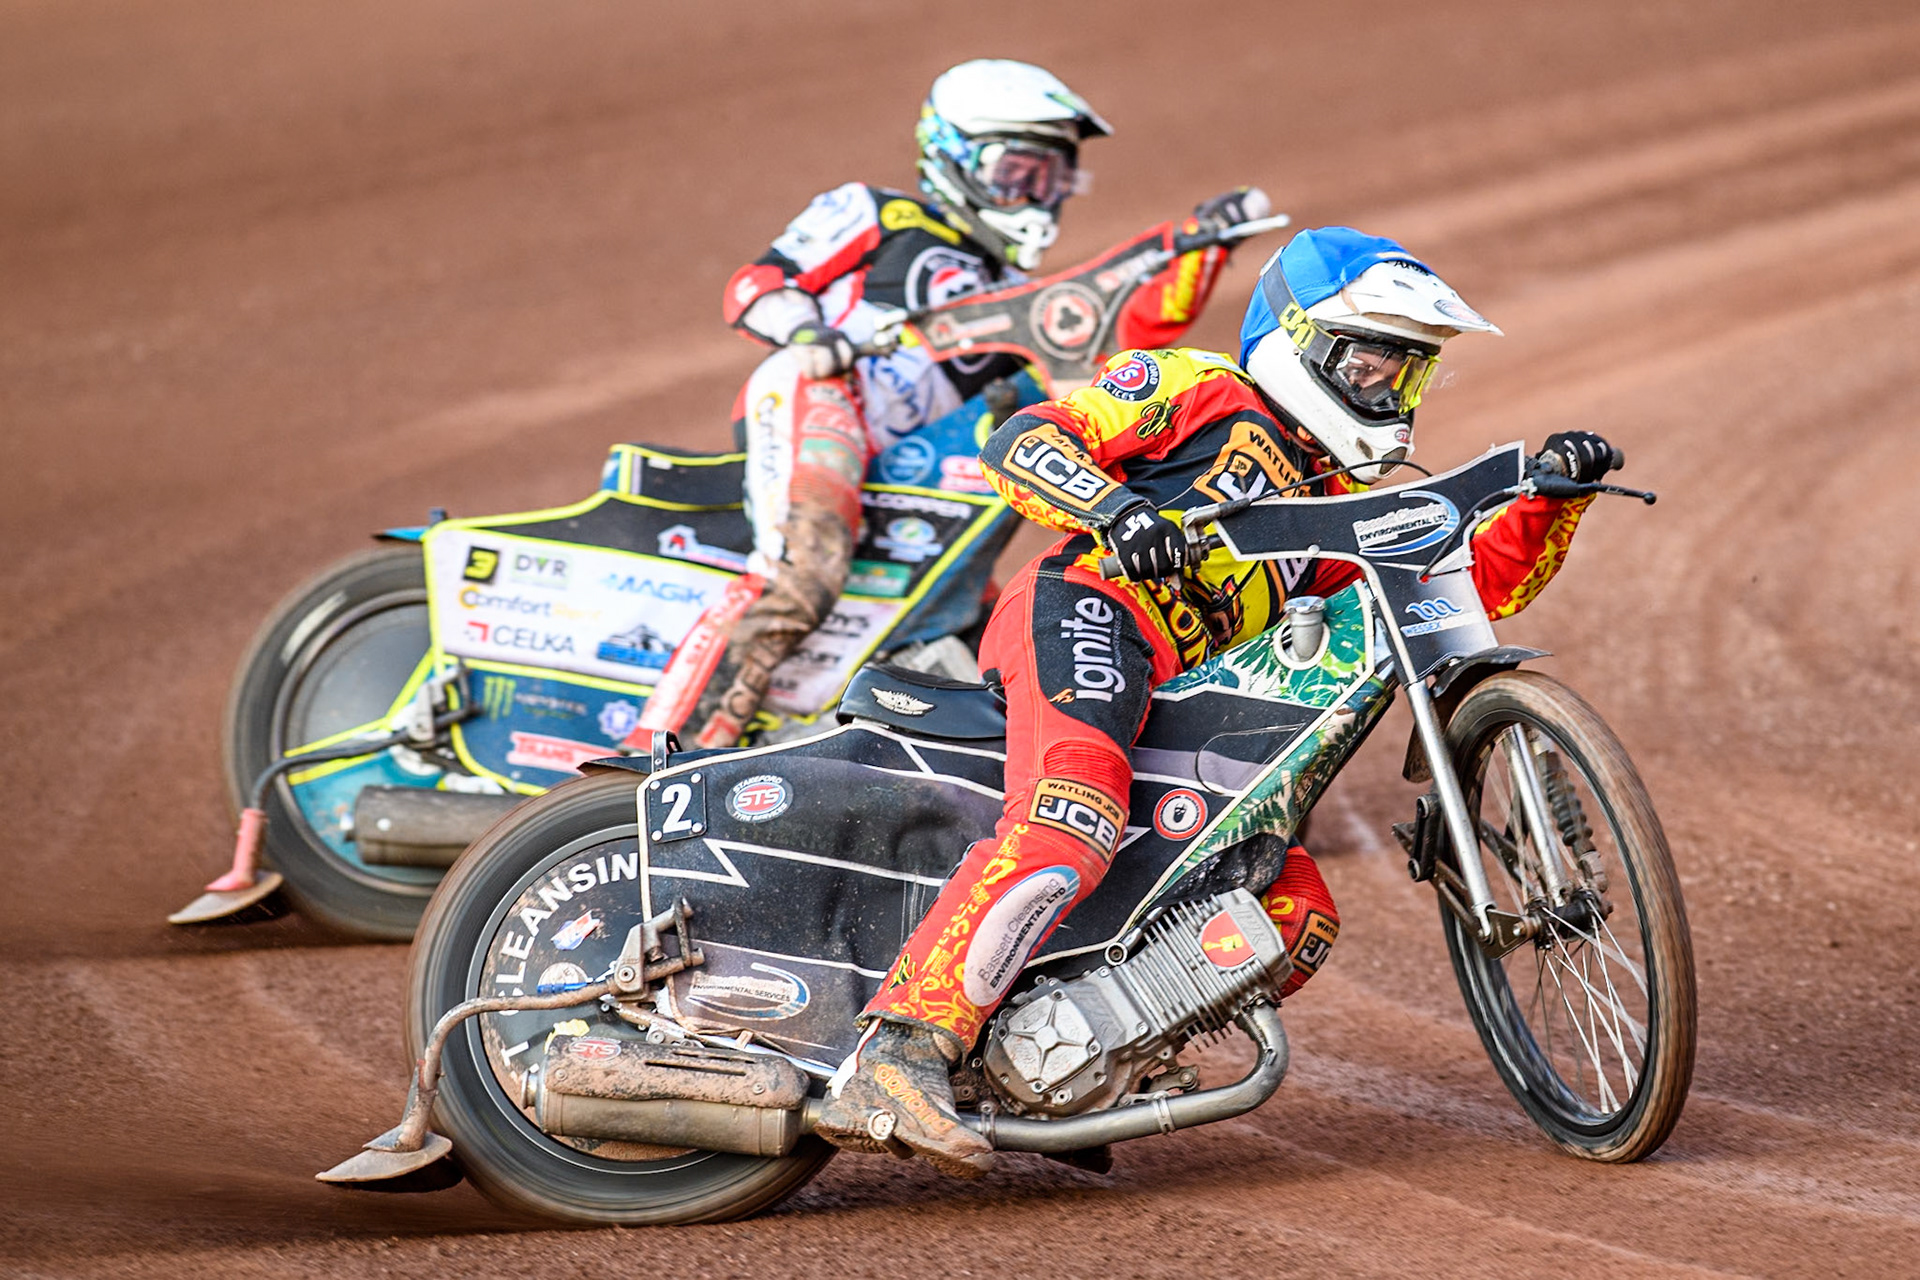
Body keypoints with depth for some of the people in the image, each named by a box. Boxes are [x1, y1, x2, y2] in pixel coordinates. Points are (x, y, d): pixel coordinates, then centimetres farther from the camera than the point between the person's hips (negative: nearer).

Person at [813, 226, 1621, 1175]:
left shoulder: (1346, 510, 33)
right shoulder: (1203, 393, 12)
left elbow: (1485, 581, 26)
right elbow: (1020, 441, 2)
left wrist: (1558, 494, 9)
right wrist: (1113, 509, -17)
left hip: (1183, 711, 9)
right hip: (1093, 607, -9)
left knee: (1299, 918, 3)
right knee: (1072, 819, -36)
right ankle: (893, 1062, -47)